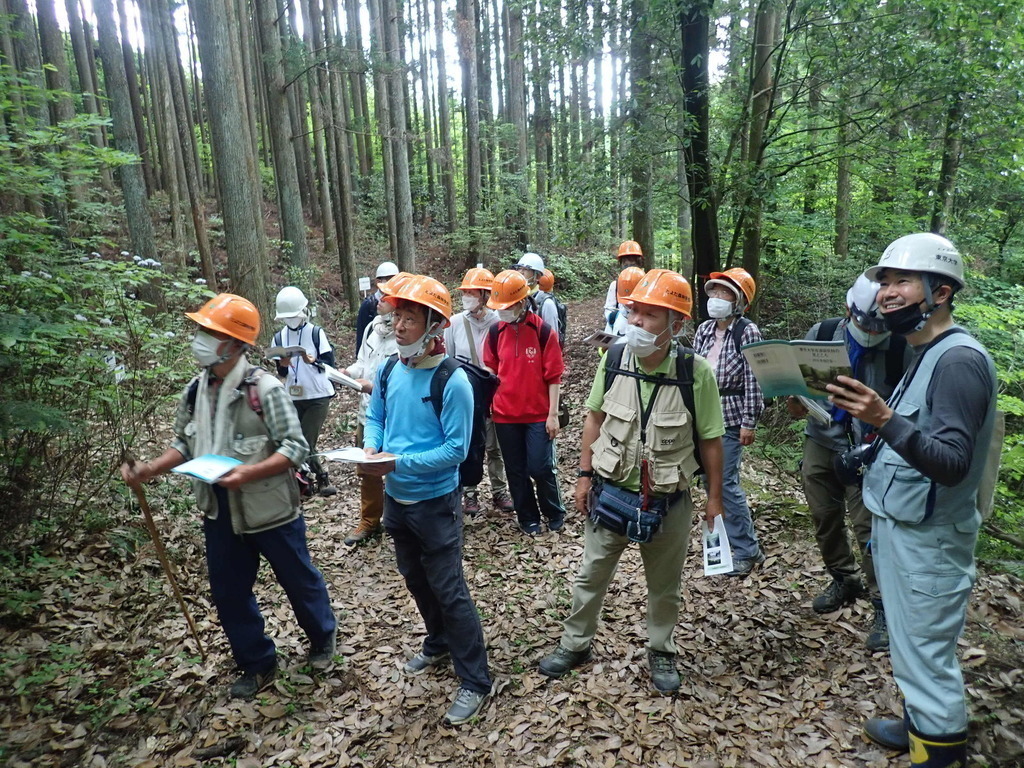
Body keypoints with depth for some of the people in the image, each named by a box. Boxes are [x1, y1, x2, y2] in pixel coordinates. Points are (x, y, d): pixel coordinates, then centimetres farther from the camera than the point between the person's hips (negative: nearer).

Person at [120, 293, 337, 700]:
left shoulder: (265, 388, -20)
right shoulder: (194, 391, 1)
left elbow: (295, 447, -20)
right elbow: (184, 444, 11)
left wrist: (249, 473, -32)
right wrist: (151, 469, -5)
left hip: (270, 510, -6)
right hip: (219, 512, 6)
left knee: (299, 579, 14)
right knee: (228, 593, 15)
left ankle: (322, 638, 42)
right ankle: (257, 664, 36)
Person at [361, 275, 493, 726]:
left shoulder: (452, 380, -21)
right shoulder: (388, 371, -2)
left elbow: (456, 449, -22)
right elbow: (375, 416, 11)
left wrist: (401, 463, -27)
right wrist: (371, 447, -10)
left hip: (435, 501, -7)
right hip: (396, 498, 7)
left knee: (449, 590, 2)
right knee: (415, 579, 23)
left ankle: (475, 681, 19)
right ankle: (439, 644, 48)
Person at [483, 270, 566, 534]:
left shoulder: (544, 332, -8)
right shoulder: (495, 333, 2)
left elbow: (553, 376, -7)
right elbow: (491, 373, 10)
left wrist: (553, 414, -8)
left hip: (538, 415, -3)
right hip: (505, 415, 4)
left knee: (540, 468, -1)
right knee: (516, 471, 11)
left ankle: (555, 512, 26)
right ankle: (528, 518, 29)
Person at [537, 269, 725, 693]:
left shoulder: (696, 371, -18)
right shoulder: (613, 359, -11)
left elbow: (711, 440, -8)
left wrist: (714, 498, -3)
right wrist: (585, 475, 2)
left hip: (669, 501, -2)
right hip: (611, 492, 2)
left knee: (664, 584, 19)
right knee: (591, 575, 17)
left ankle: (661, 651, 43)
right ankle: (575, 644, 39)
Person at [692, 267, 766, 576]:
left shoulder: (747, 332, -9)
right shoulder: (704, 330, 8)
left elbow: (753, 380, -12)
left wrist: (749, 423, -14)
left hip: (730, 418, -6)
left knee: (726, 482, -5)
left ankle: (746, 551, 11)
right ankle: (724, 537, 28)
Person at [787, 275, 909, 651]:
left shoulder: (902, 348, -11)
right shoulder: (821, 333, -2)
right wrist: (795, 402, -12)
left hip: (868, 450, -4)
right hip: (821, 440, 4)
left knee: (868, 525, -5)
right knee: (825, 517, 14)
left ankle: (884, 607, 11)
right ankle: (843, 580, 37)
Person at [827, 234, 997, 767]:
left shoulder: (959, 359, -19)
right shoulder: (926, 355, 10)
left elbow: (953, 463, -27)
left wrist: (885, 420, -40)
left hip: (927, 539, -9)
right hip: (900, 526, 9)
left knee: (925, 649, 3)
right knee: (911, 641, 22)